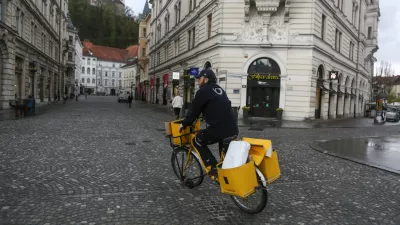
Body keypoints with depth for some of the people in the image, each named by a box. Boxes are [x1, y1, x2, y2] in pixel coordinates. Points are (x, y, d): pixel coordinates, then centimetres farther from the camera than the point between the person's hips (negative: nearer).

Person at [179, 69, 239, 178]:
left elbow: (194, 110, 2)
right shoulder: (219, 89, 22)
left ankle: (213, 168, 7)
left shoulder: (203, 91, -1)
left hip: (218, 129, -8)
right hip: (232, 129, 8)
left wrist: (184, 124, 15)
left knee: (197, 141, 12)